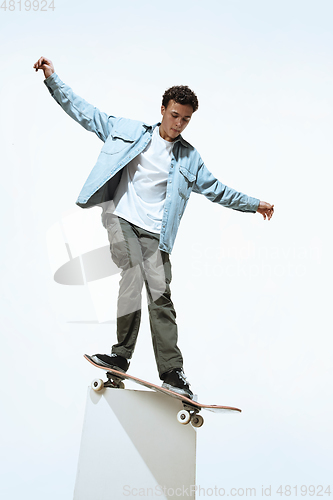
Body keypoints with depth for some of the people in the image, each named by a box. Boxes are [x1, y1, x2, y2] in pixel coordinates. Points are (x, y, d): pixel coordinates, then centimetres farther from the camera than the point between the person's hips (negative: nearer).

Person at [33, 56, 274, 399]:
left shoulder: (189, 157, 14)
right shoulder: (128, 131, 9)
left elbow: (214, 188, 20)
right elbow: (86, 113, 13)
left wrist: (253, 204, 21)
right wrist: (52, 78, 10)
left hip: (154, 232, 2)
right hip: (120, 217, -1)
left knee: (160, 294, -6)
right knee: (133, 275, -22)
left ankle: (171, 371, 1)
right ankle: (121, 355, -8)